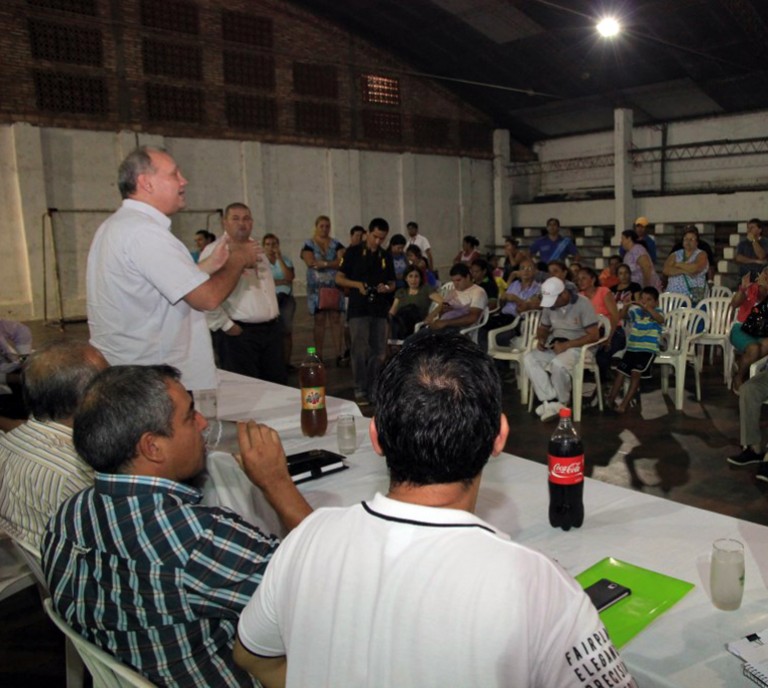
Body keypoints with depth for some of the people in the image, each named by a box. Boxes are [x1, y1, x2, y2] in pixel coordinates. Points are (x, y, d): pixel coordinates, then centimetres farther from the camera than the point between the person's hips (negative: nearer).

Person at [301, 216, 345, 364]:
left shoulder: (336, 244, 11)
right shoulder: (308, 245, 5)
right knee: (319, 320, -1)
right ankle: (319, 356, 2)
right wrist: (334, 263, -8)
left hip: (335, 286, 2)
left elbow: (342, 261, -3)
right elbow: (311, 262, -10)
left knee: (336, 319, 0)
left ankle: (338, 354, 1)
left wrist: (323, 263, -11)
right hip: (317, 287, -2)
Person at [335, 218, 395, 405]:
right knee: (359, 351, -5)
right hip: (358, 309, -4)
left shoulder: (386, 256, 12)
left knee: (378, 353, 6)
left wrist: (387, 288, -7)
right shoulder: (353, 252, 1)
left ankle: (374, 390, 17)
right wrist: (357, 284, -15)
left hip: (380, 310, 4)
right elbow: (339, 278, 2)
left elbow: (392, 284, 16)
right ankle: (360, 391, 4)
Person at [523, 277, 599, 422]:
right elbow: (543, 328, 17)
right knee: (528, 359, -19)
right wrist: (541, 339, -8)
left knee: (557, 364, -36)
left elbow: (594, 336, -19)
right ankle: (551, 400, -25)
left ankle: (561, 403, -12)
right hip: (555, 345, 6)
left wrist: (566, 345, -25)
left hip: (577, 346, -6)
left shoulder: (583, 304, -15)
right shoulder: (549, 305, 3)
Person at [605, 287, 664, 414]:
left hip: (648, 349, -4)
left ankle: (625, 403, -13)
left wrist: (647, 308, -39)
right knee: (621, 371, -3)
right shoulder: (635, 311, 6)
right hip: (632, 347, 4)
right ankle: (610, 399, 3)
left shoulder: (657, 312, -3)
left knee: (636, 373, -17)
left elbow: (660, 320, -25)